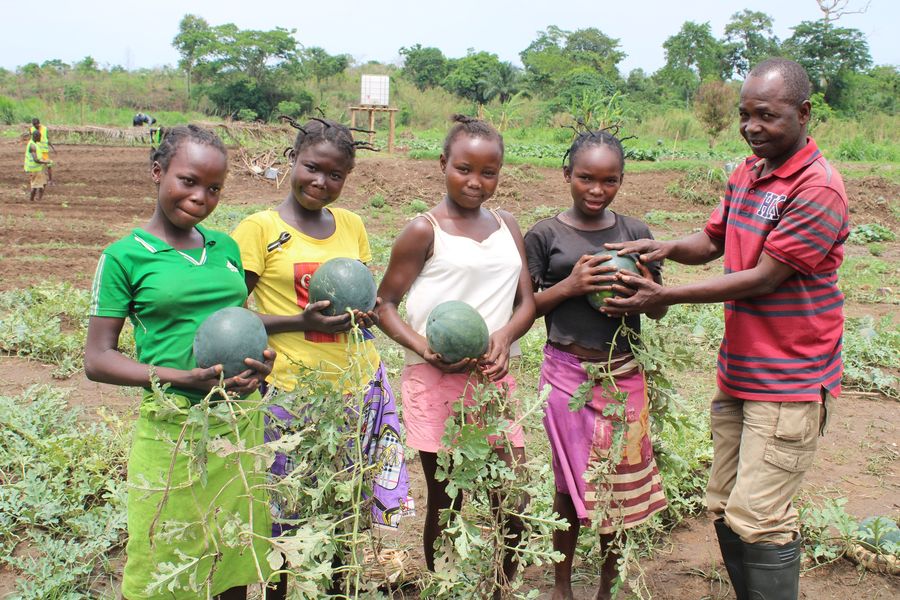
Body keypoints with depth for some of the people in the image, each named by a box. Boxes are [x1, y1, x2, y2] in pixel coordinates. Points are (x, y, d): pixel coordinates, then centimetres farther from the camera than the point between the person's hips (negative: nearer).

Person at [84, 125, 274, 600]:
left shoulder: (225, 247, 8)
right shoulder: (125, 256, -5)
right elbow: (97, 360, -6)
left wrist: (261, 358, -3)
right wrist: (185, 377, -19)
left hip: (242, 421, 5)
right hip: (172, 428, -4)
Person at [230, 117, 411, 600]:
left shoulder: (352, 224, 9)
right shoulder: (260, 228, -5)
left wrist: (365, 311, -3)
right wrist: (300, 321, -18)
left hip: (359, 383, 4)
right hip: (294, 389, -4)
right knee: (288, 511, 7)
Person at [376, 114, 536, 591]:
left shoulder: (507, 226, 10)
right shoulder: (424, 231, -5)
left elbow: (527, 301, 9)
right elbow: (385, 304, -2)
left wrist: (504, 335, -12)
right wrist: (424, 347, -19)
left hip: (495, 378, 4)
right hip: (437, 382, -4)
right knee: (445, 504, 7)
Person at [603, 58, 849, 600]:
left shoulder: (819, 189, -17)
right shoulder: (746, 174, 10)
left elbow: (764, 277, -19)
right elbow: (712, 241, 16)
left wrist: (665, 297, -19)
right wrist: (667, 248, -7)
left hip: (790, 383, -8)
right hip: (738, 373, 8)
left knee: (757, 519, -8)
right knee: (725, 510, 13)